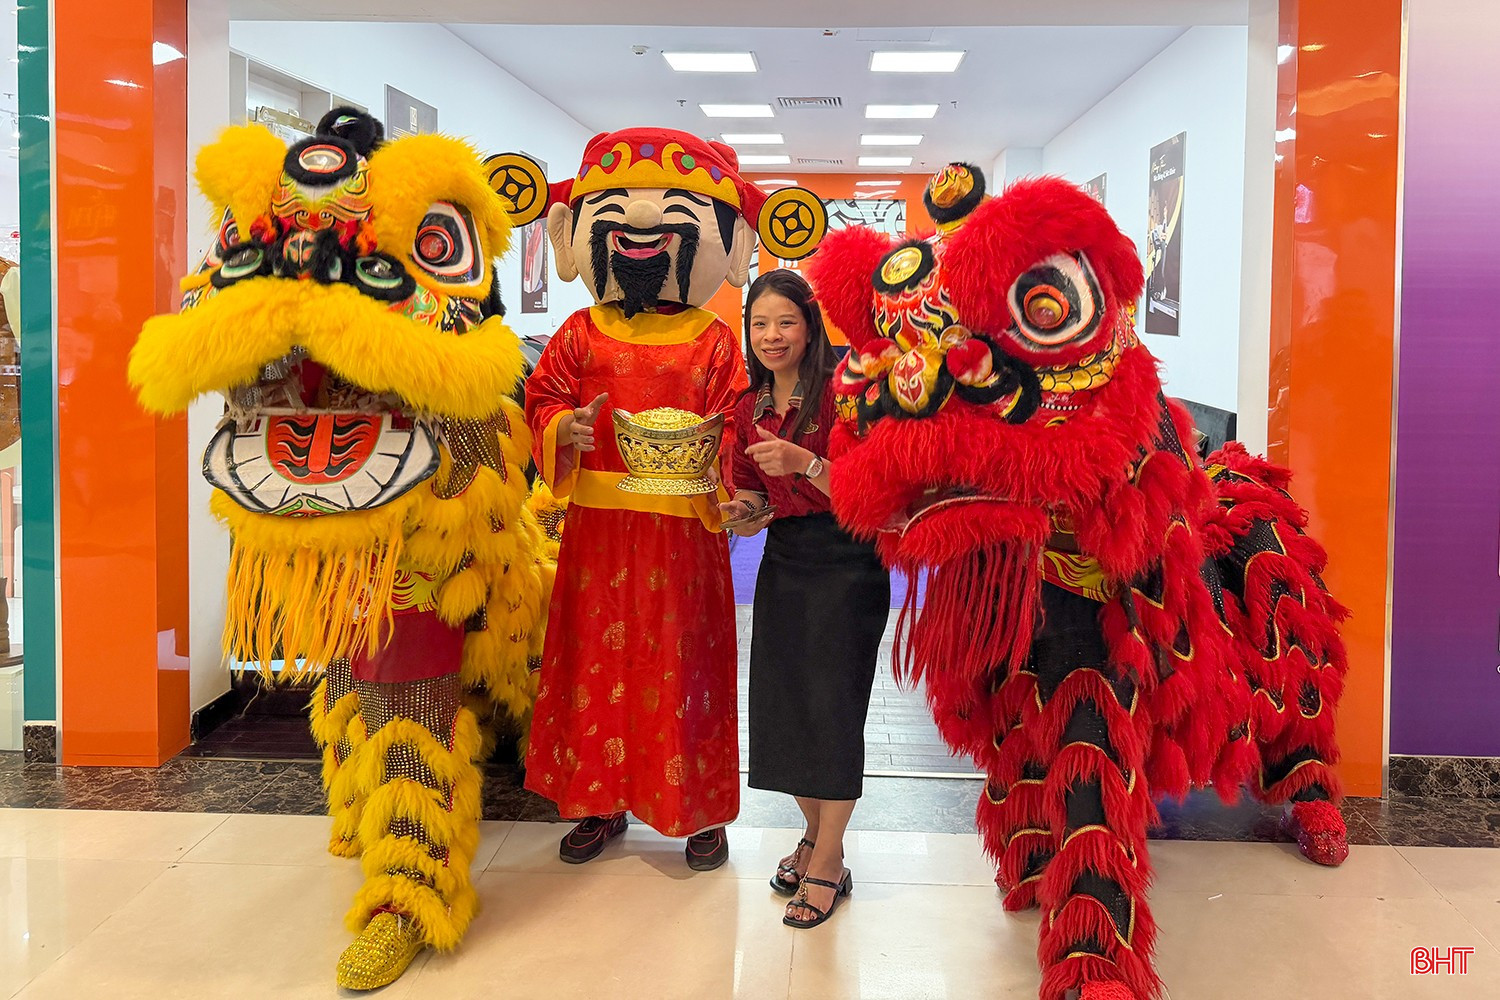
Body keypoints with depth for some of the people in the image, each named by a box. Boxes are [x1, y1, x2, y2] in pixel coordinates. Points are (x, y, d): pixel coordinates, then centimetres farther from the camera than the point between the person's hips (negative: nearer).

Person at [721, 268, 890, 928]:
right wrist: (744, 514, -5)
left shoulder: (837, 393, -11)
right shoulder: (749, 407, 9)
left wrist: (805, 462, -28)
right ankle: (814, 832, 32)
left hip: (845, 563, -6)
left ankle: (828, 863, 12)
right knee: (780, 703, 9)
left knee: (831, 706, -2)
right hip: (782, 564, 6)